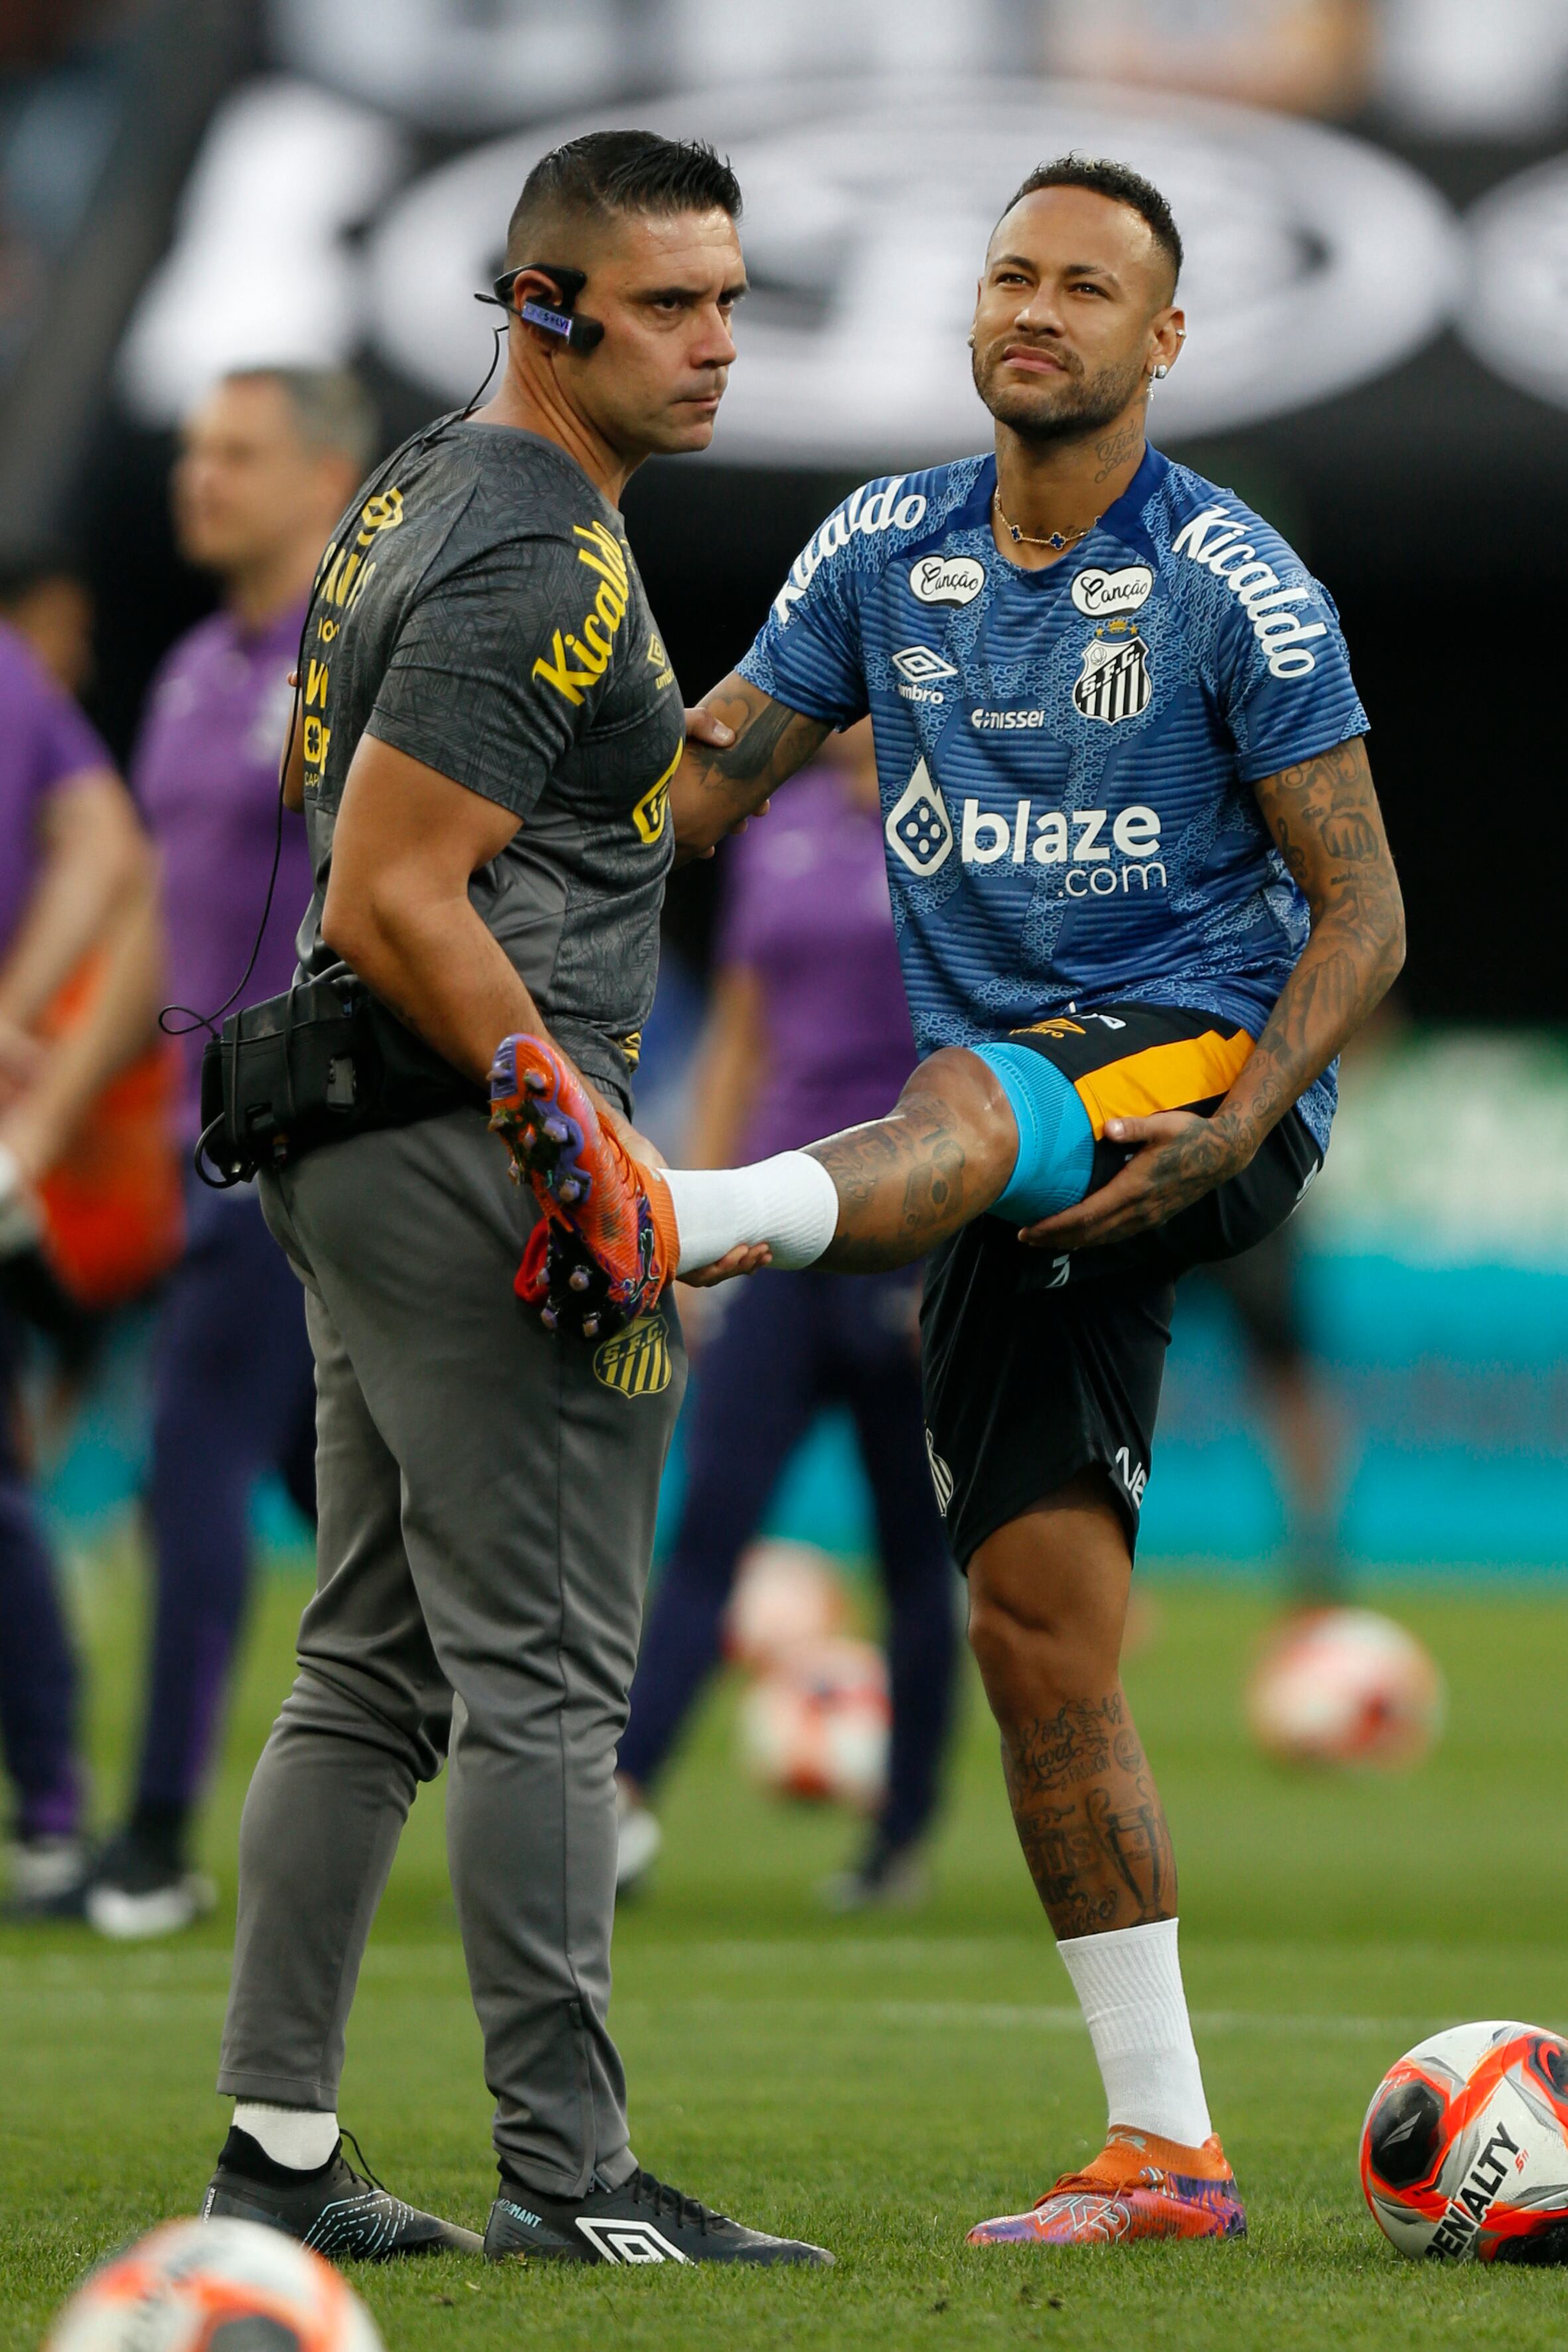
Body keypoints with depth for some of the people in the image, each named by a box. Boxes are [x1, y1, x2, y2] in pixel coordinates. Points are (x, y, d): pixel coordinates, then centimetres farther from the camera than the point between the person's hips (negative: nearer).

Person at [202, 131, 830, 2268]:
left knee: (372, 1670, 12)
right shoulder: (543, 565, -16)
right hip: (469, 1141, -10)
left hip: (358, 1137, 10)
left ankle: (276, 2155, 13)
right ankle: (565, 2175, -7)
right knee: (544, 1675, -8)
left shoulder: (422, 495, 16)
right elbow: (396, 904, -21)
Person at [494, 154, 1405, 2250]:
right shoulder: (889, 551, 10)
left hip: (1201, 1067, -5)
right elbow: (700, 777, 9)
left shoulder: (1232, 583, -4)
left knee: (974, 1097, -38)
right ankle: (1164, 2151, 2)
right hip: (1016, 1164, 5)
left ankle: (671, 1222, -73)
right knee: (1039, 1617, -2)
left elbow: (1359, 907, -5)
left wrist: (1236, 1127, -20)